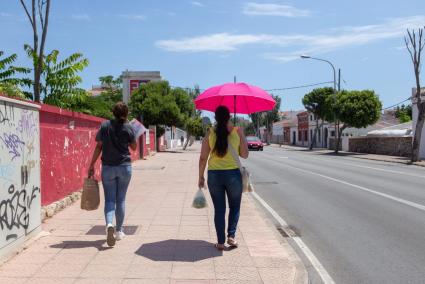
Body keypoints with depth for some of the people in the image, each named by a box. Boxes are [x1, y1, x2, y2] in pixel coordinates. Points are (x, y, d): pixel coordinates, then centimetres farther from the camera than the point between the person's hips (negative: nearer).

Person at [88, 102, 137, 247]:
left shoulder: (105, 126, -2)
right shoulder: (128, 128, -4)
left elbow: (99, 147, -2)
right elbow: (134, 147, 8)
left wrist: (91, 165, 3)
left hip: (108, 167, 0)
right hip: (124, 166, 0)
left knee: (109, 199, 4)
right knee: (120, 199, 11)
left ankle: (109, 224, -21)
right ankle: (119, 231, 19)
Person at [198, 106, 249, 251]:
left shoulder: (210, 133, -2)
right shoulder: (238, 131, -6)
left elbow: (203, 158, -1)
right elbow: (245, 155, -1)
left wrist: (201, 176, 9)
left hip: (214, 175, 1)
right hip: (233, 174, -1)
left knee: (219, 209, 12)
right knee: (235, 207, 19)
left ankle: (220, 242, 15)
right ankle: (231, 235, 8)